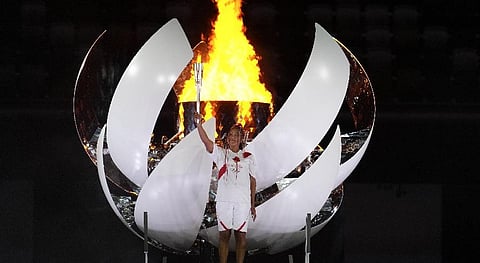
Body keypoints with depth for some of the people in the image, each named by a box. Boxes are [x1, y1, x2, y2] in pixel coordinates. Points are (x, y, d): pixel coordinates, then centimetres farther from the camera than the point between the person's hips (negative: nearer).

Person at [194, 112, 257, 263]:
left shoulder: (248, 157, 10)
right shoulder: (221, 153, 8)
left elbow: (252, 181, 12)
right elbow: (206, 141, -8)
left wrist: (253, 205, 9)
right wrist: (199, 125, -25)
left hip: (243, 201, 1)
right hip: (224, 200, 0)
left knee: (241, 235, 1)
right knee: (224, 235, 1)